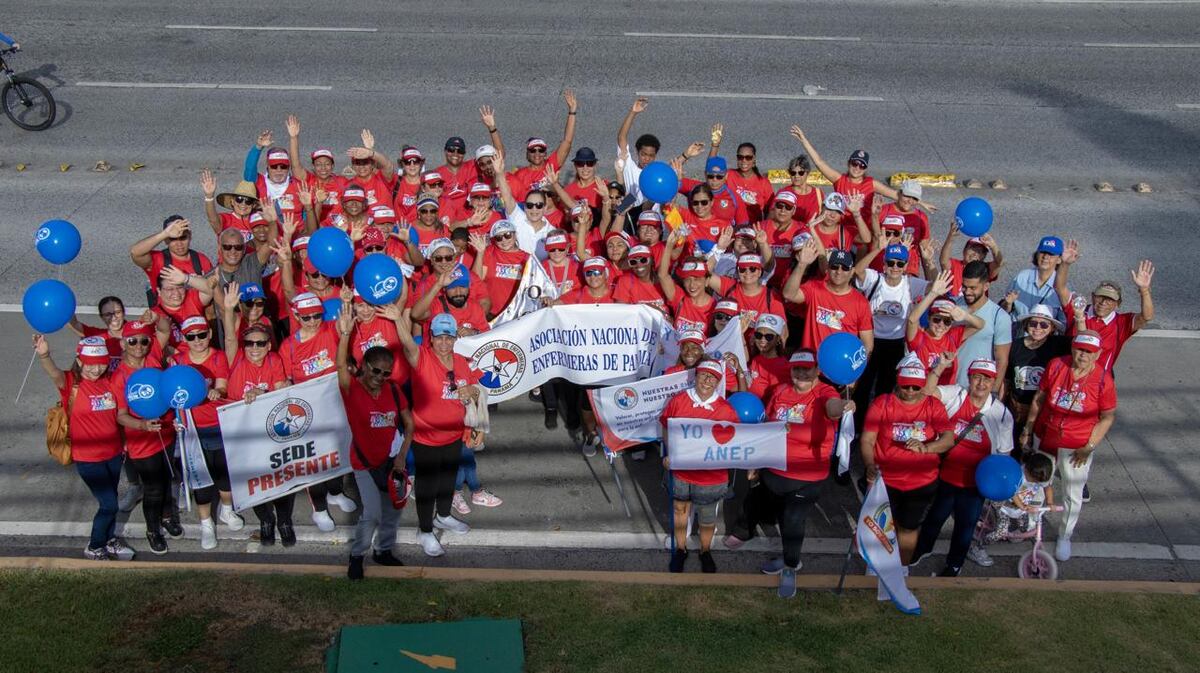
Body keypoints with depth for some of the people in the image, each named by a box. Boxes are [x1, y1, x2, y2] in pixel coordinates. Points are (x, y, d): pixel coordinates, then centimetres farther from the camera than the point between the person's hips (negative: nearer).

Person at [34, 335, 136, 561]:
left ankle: (110, 540, 42)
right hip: (88, 457, -5)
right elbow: (54, 374, -38)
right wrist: (44, 356, -59)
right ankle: (94, 548, 18)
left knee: (110, 501, 20)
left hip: (113, 453, 5)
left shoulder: (109, 382, 0)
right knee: (109, 504, -3)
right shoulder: (71, 383, -15)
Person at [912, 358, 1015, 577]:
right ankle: (923, 548, 51)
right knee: (935, 516, 23)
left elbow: (1004, 452, -1)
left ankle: (954, 565, 45)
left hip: (974, 483, 1)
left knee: (965, 525, 19)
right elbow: (927, 392, -27)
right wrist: (941, 367, -38)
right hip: (944, 476, 0)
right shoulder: (955, 395, -10)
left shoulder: (1002, 414, -8)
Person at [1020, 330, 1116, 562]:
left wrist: (1089, 447, -11)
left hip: (1076, 448, -2)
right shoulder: (1056, 366, -13)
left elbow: (1108, 416, -9)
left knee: (1072, 496, 11)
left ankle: (1064, 537, 33)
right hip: (1044, 439, 2)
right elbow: (1038, 399, -1)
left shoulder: (1103, 379, -17)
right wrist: (1027, 429, 4)